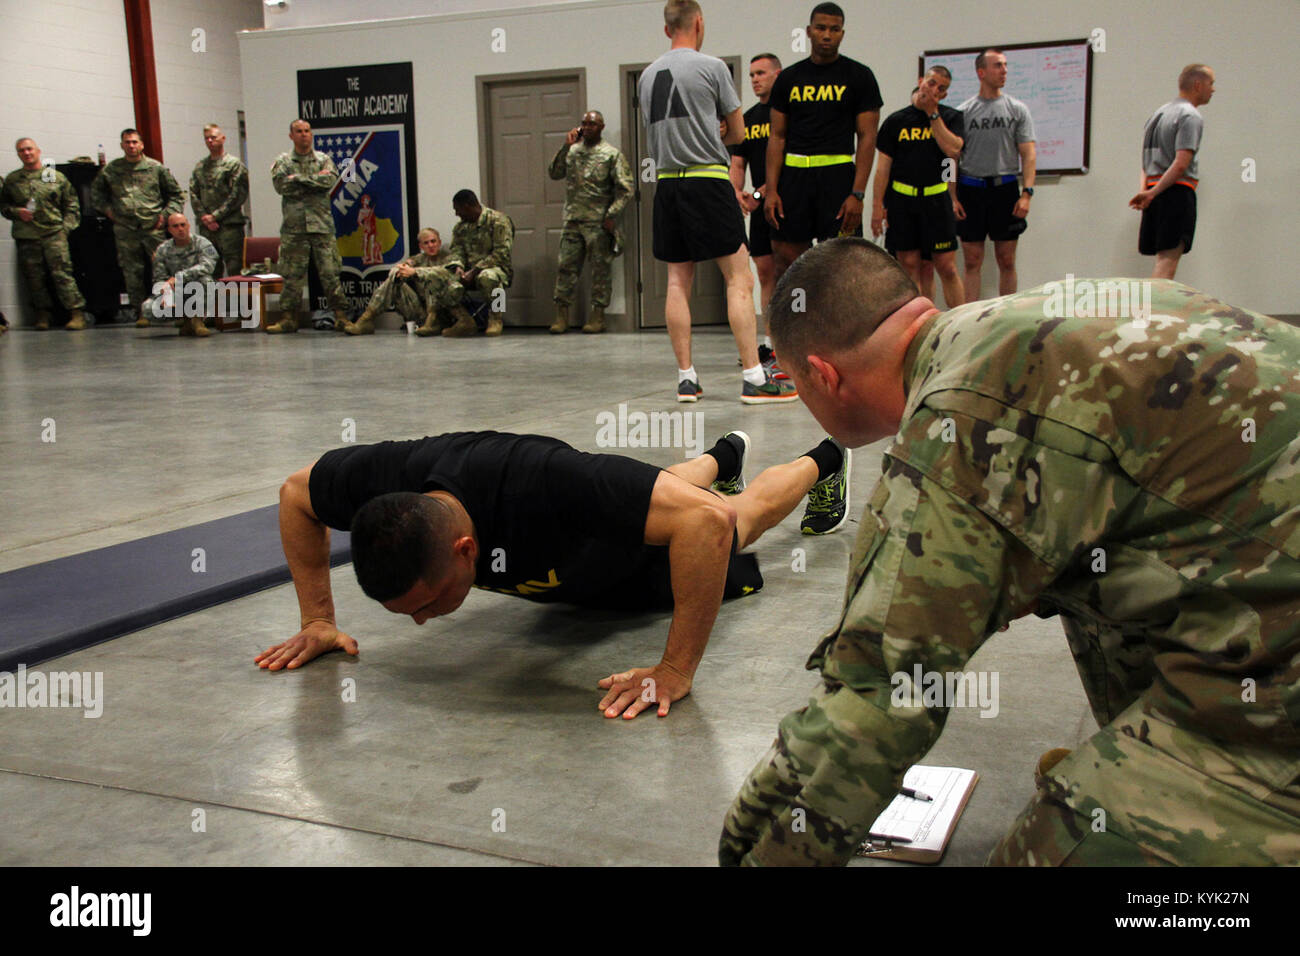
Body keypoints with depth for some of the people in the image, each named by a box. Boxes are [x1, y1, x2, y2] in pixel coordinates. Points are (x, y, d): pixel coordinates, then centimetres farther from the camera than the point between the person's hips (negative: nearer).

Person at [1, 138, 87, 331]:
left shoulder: (57, 177, 10)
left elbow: (71, 204, 10)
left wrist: (66, 226, -1)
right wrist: (17, 212, -4)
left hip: (53, 233, -2)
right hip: (25, 237, 3)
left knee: (62, 273, -11)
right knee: (33, 278, 4)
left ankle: (77, 313, -12)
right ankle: (43, 314, 13)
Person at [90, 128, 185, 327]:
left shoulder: (157, 168, 5)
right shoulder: (110, 170, 10)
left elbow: (177, 194, 11)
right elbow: (95, 192, 25)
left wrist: (166, 214, 1)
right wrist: (107, 209, 10)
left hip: (154, 229, -1)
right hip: (125, 231, 2)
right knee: (133, 273, 2)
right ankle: (140, 313, 8)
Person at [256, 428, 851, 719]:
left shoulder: (547, 484, -54)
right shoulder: (384, 475, -38)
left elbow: (709, 519, -54)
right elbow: (296, 494, -15)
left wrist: (676, 672, -51)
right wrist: (318, 620, -18)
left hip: (641, 558, -4)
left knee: (742, 510, 30)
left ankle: (822, 460, 61)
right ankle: (723, 455, 71)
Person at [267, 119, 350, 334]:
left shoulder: (323, 160, 11)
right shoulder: (282, 161, 10)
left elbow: (331, 179, -9)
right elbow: (281, 185, -8)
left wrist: (299, 179, -8)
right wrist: (315, 182, -7)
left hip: (322, 225, 0)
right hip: (293, 226, 0)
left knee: (330, 272, -3)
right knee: (292, 275, 2)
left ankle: (341, 316, 0)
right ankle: (288, 318, 7)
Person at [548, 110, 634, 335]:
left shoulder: (612, 154, 1)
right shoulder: (573, 151, 14)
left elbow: (625, 188, -4)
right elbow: (554, 173, 5)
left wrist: (611, 215, -12)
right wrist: (565, 147, -3)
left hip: (599, 223, -4)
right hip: (572, 219, 4)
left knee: (600, 268, 0)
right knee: (566, 266, 0)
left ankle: (598, 315, 6)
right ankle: (561, 315, 4)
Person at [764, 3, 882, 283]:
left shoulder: (859, 76, 2)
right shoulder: (788, 78, 11)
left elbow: (867, 138, -2)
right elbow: (777, 137, 10)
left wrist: (857, 194, -13)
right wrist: (771, 189, -2)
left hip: (837, 175, -3)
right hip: (793, 175, 3)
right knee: (787, 258, 2)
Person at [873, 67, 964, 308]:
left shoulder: (950, 117, 6)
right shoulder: (896, 121, 4)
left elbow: (953, 149, -12)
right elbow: (883, 166, 3)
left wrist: (933, 114, -8)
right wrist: (877, 206, -4)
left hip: (936, 198, 0)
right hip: (901, 200, 0)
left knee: (947, 267, -3)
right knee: (909, 266, 2)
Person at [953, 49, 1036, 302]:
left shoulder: (1017, 109, 5)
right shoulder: (963, 112, 5)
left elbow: (1029, 153, 1)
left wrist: (1026, 193, -11)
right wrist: (952, 198, -6)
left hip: (1005, 189, 1)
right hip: (971, 190, 0)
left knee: (1007, 261, 4)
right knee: (972, 262, 1)